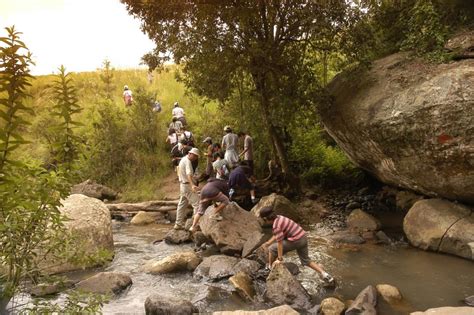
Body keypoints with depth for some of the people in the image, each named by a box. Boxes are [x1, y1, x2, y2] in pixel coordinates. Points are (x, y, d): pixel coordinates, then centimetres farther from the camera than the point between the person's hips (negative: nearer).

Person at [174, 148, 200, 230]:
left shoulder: (183, 159, 14)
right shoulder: (187, 161, -17)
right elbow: (189, 174, -34)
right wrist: (192, 185, -48)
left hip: (182, 185, 10)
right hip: (187, 185, -10)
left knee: (182, 205, 16)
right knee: (197, 204, -10)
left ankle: (178, 224, 22)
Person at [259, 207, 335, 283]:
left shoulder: (276, 226, -18)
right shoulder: (279, 218, 10)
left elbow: (280, 243, -17)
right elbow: (277, 235, 23)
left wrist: (280, 259, -10)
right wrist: (267, 243, 29)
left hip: (295, 241, -9)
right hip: (303, 238, 9)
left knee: (272, 249, 7)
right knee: (306, 261, 22)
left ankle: (270, 268, 25)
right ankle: (324, 274, 13)